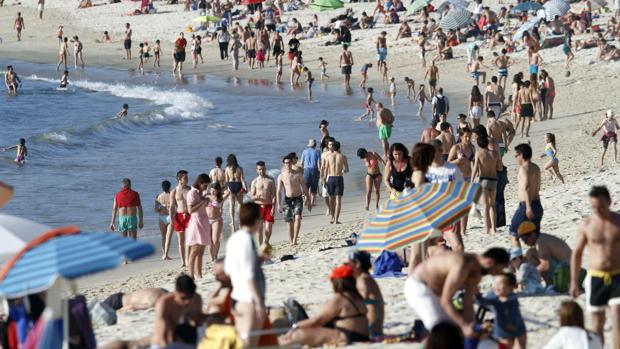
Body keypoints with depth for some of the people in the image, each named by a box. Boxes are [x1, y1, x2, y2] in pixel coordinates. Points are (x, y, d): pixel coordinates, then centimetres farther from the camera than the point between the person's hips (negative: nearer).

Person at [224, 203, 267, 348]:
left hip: (238, 296, 9)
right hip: (250, 299, -9)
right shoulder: (246, 239, -17)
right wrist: (259, 301, -18)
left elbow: (228, 269, 16)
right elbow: (249, 274, -20)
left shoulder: (234, 238, 10)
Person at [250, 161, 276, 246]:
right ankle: (260, 246, 10)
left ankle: (266, 241, 17)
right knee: (259, 228, 0)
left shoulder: (270, 180, 2)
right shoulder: (255, 182, 3)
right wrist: (256, 197, -20)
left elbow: (273, 195, 2)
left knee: (268, 228, -7)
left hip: (268, 206, 0)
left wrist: (273, 207, -7)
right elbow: (252, 196, 4)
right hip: (258, 206, 0)